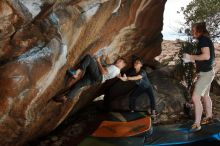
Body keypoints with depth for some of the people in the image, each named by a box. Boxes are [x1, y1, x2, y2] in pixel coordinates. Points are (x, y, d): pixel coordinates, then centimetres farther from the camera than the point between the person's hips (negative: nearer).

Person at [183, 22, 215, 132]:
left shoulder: (203, 39, -17)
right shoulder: (204, 40, 11)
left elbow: (206, 56, -28)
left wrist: (192, 57, -18)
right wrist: (193, 59, 10)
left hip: (206, 73, -11)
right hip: (206, 72, 11)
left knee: (195, 98, -12)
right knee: (205, 95, 22)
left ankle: (197, 124, -6)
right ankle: (208, 117, 37)